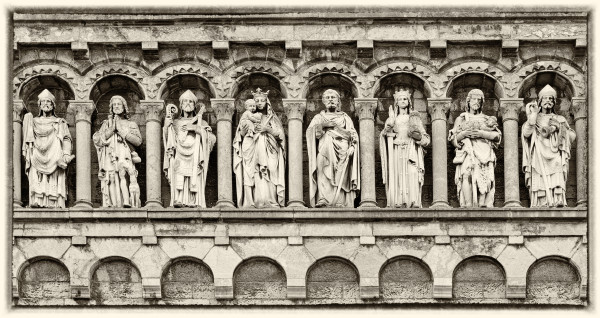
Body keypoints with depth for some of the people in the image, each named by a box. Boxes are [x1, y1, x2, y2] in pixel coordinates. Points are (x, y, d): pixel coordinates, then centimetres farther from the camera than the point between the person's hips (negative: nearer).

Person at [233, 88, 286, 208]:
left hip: (268, 154, -1)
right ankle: (251, 202, -16)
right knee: (252, 178, -12)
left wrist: (267, 129, -9)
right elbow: (238, 138, 12)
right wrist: (242, 133, -10)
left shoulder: (272, 118, 14)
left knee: (267, 179, -14)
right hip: (251, 154, 1)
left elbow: (280, 134, 4)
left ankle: (269, 202, -18)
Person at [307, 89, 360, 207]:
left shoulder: (345, 117, 23)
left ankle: (340, 203, -24)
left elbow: (354, 136, 11)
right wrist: (323, 125, -7)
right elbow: (309, 132, 6)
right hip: (324, 154, -1)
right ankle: (323, 201, -33)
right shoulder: (318, 117, 23)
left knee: (341, 179, -17)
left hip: (341, 155, 1)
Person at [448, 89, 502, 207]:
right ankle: (468, 206, -36)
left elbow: (497, 135, 8)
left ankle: (483, 206, -25)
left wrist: (482, 133, -7)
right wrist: (464, 133, -6)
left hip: (483, 154, 2)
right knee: (467, 175, -27)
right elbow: (454, 138, 13)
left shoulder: (487, 119, 22)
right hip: (467, 153, -1)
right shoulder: (461, 119, 22)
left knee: (485, 180, -19)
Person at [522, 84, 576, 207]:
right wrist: (533, 114, 0)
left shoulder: (560, 119, 22)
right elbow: (526, 133, -1)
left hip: (555, 160, 1)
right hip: (539, 159, -1)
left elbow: (572, 137, 12)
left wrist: (560, 127, -2)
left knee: (557, 189, -16)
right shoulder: (533, 119, 19)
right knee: (540, 187, -15)